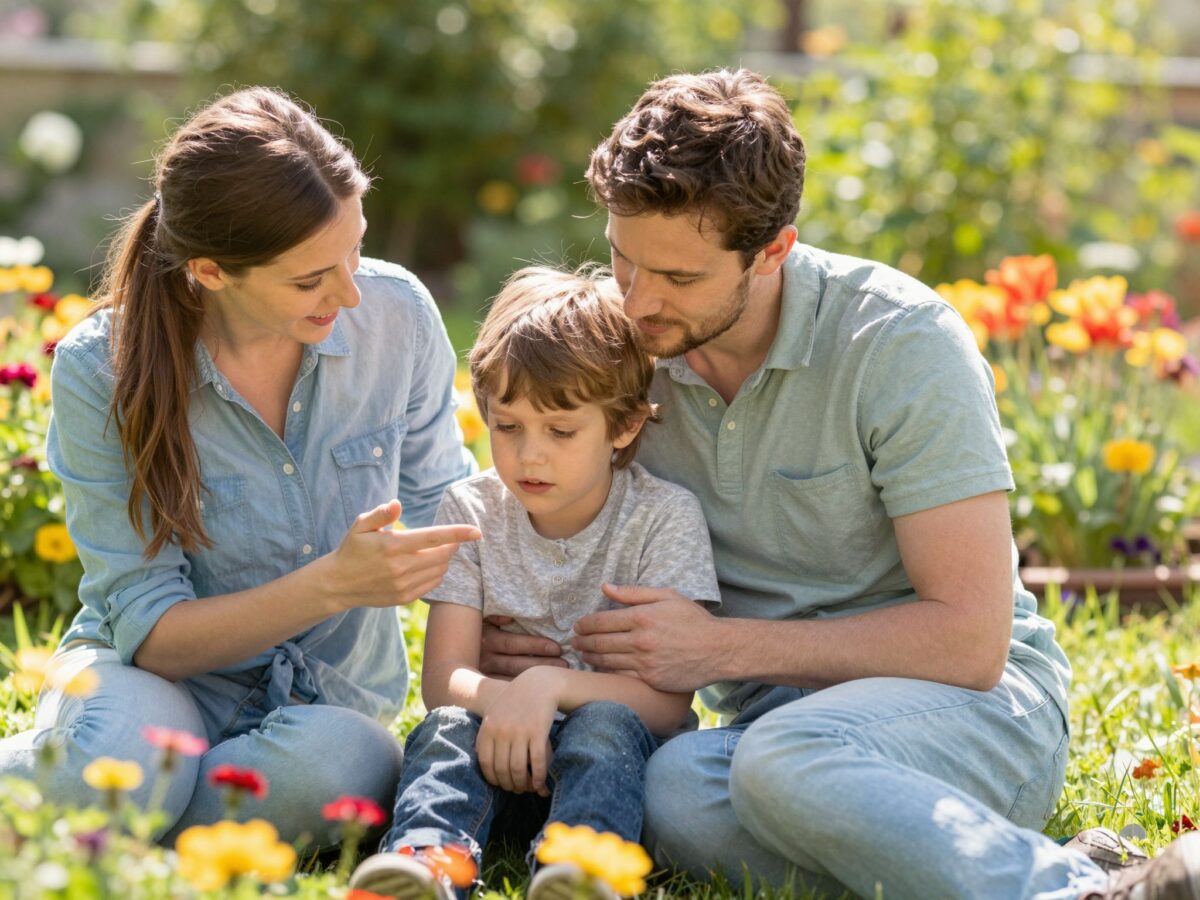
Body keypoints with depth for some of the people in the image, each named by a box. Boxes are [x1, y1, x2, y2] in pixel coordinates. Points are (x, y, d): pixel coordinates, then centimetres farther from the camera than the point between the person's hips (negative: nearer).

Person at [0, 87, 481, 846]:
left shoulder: (397, 315, -10)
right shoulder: (103, 371, -17)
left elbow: (445, 522, 3)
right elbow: (150, 633, -16)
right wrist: (334, 585, -30)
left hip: (330, 697, 3)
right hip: (161, 678, -2)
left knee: (341, 763, -35)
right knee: (115, 757, -39)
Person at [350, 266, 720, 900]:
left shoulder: (665, 518, -6)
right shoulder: (470, 513, 3)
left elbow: (668, 702, -14)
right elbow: (443, 678, -5)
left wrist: (550, 685, -29)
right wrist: (498, 699, -30)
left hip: (616, 751, -2)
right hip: (505, 749, 2)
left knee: (606, 726, -33)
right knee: (448, 726, -27)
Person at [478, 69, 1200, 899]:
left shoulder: (903, 341, -14)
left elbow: (970, 640, -17)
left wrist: (720, 648, -19)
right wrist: (522, 649, -10)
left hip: (977, 705, -5)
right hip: (778, 712, 5)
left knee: (784, 759, -39)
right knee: (671, 785, -34)